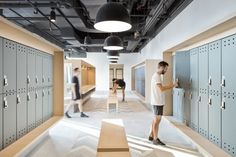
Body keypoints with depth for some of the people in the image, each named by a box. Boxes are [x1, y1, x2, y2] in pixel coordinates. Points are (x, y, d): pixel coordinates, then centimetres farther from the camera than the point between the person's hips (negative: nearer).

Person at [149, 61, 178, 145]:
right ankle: (155, 139, 7)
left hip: (158, 102, 10)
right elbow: (161, 89, -25)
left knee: (156, 119, 17)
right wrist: (172, 85, -16)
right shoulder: (156, 76, -17)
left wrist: (171, 85, 9)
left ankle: (151, 136, 27)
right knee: (157, 120, -3)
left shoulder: (157, 76, 15)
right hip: (157, 102, -10)